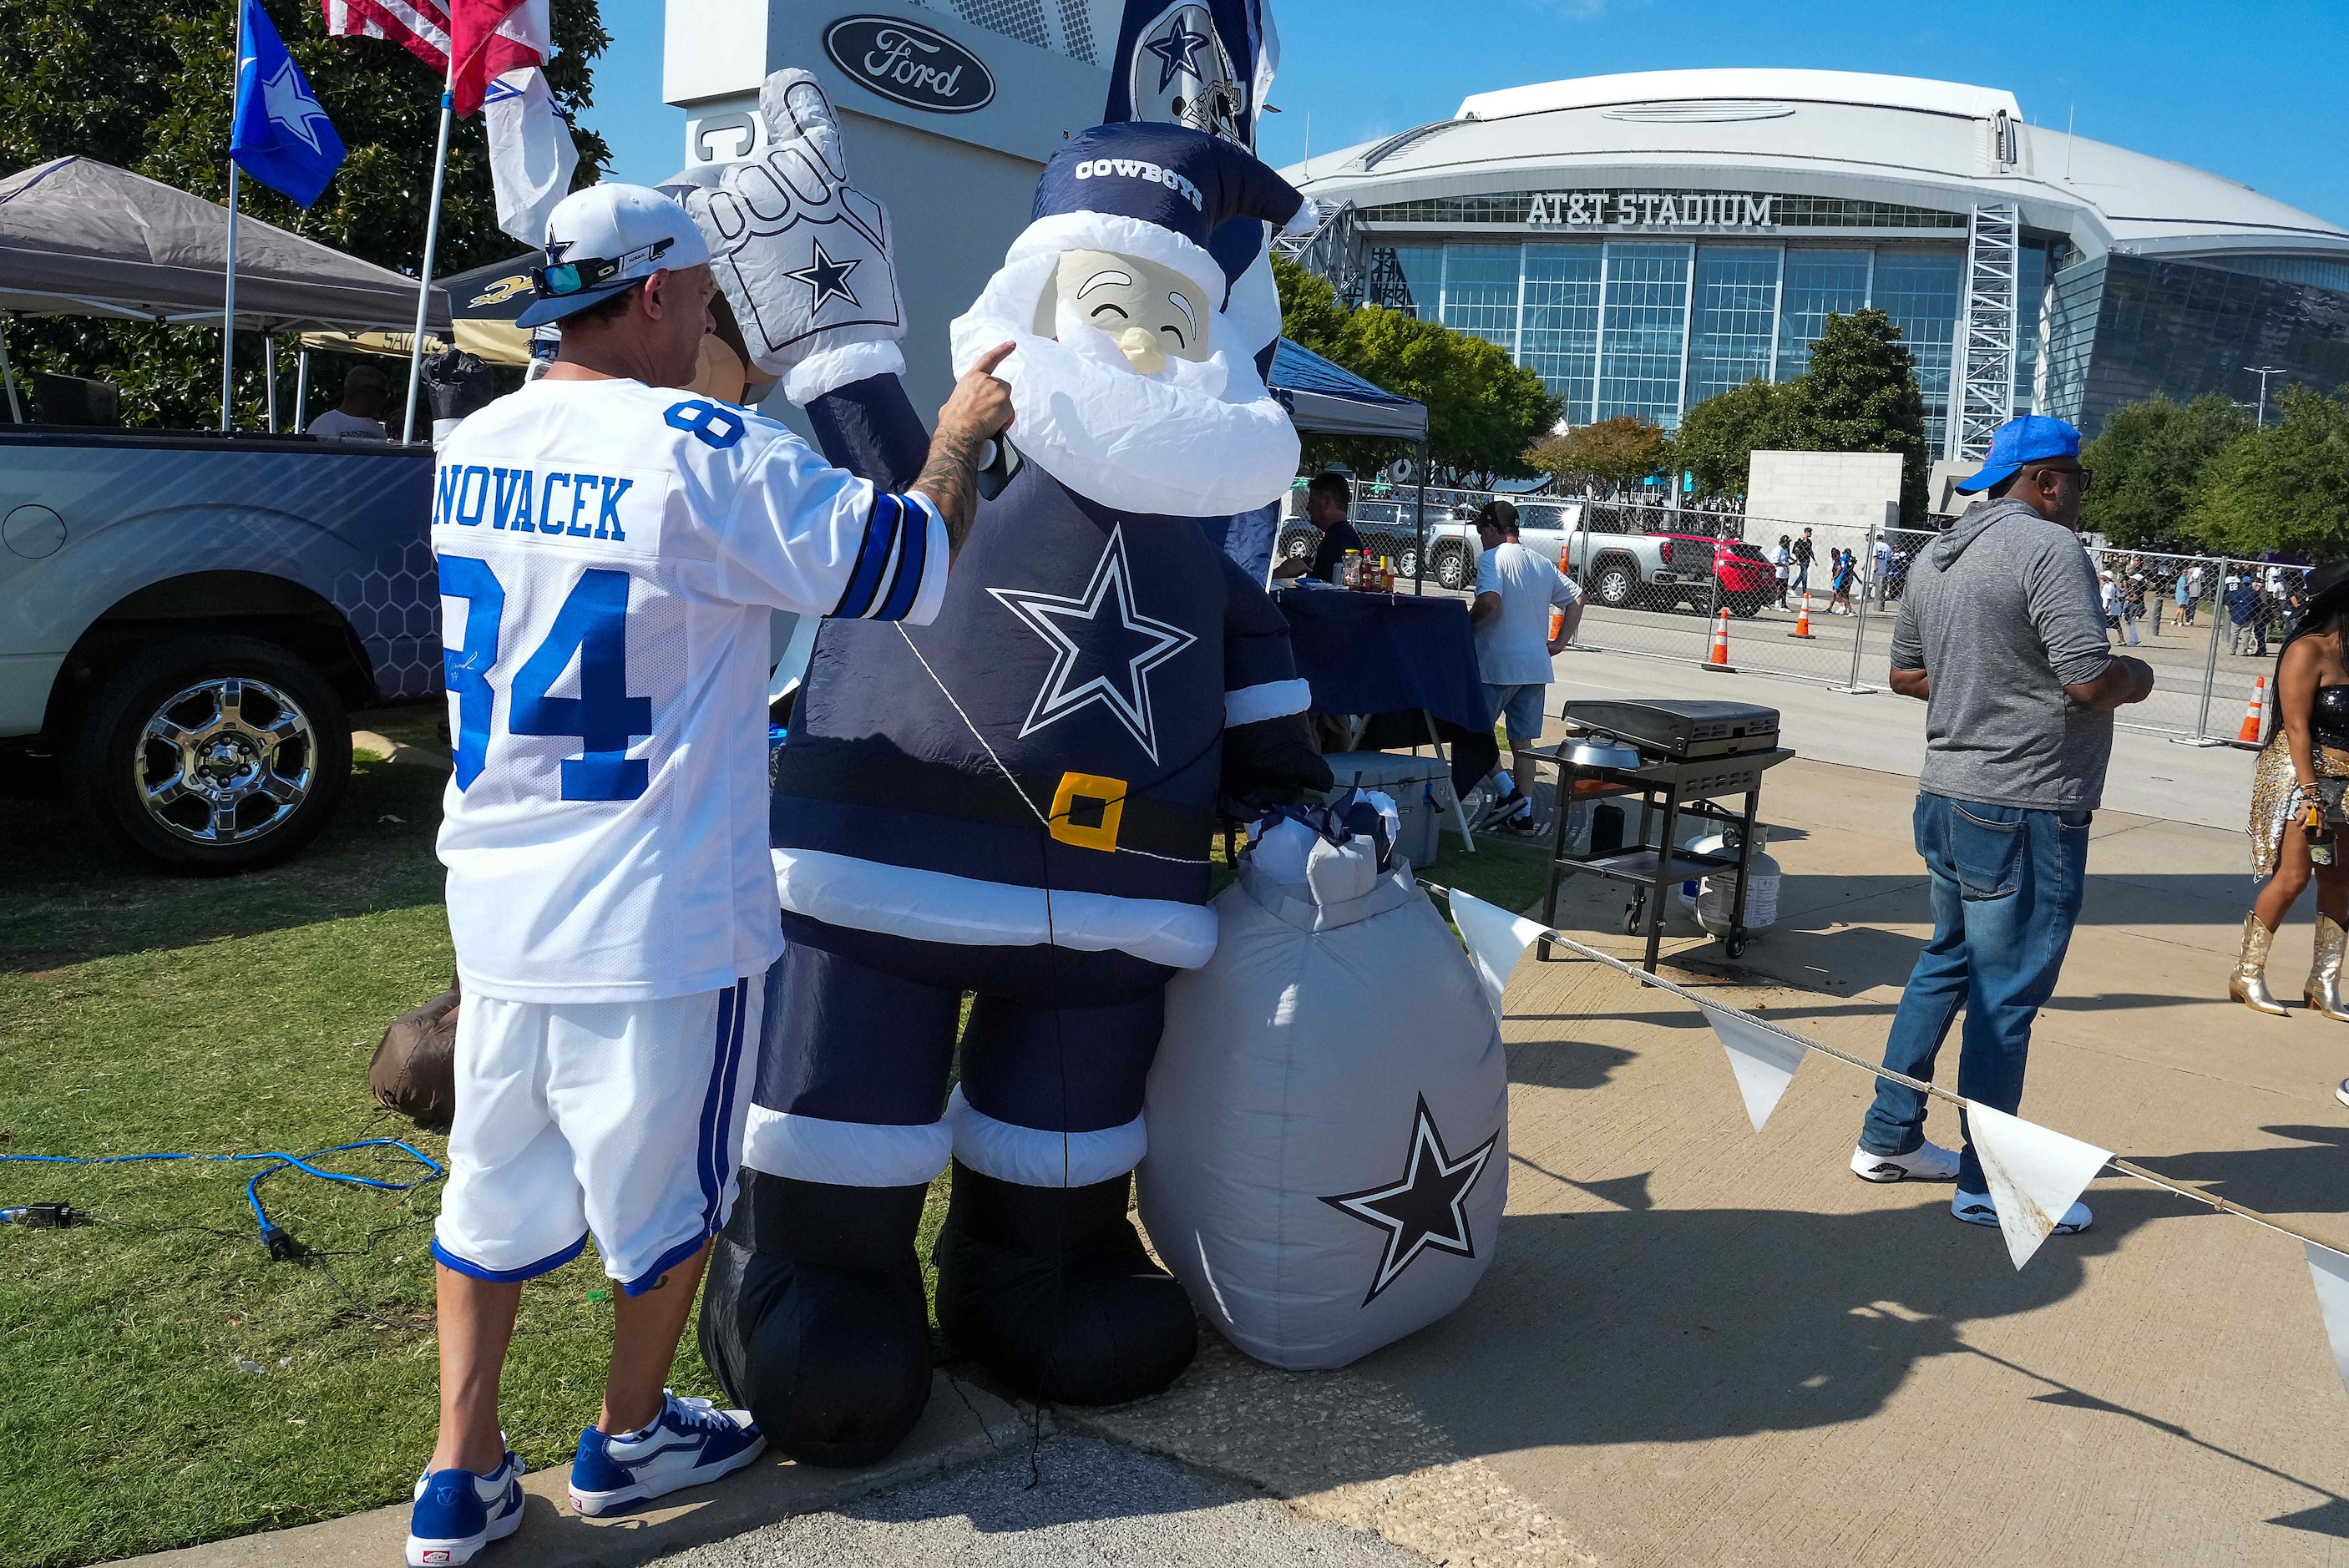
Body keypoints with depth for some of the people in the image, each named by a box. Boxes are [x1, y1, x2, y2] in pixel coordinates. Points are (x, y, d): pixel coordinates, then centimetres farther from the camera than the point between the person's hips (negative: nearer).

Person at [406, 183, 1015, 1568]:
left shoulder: (474, 449, 6)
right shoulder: (709, 454, -16)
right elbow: (910, 567, -11)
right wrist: (962, 435, 4)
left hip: (499, 896, 6)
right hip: (662, 916, -6)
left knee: (496, 1185, 18)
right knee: (666, 1192, 14)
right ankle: (630, 1440, 34)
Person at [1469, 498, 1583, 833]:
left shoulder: (1492, 558, -9)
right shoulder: (1543, 564, 14)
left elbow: (1489, 601, -24)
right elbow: (1576, 598, 17)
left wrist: (1467, 623, -7)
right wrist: (1561, 641, 15)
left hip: (1497, 664, -7)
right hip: (1536, 666, 7)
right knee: (1523, 741, 9)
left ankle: (1508, 792, -5)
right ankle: (1523, 814, 9)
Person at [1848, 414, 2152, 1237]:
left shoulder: (1936, 556, 12)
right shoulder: (2049, 549, -15)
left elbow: (1905, 671, 20)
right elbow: (2090, 681, -22)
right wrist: (2137, 676, -2)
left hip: (1946, 798, 9)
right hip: (2026, 811, -9)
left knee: (1946, 965, 20)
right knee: (2006, 995, 0)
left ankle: (1888, 1139, 27)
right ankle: (1985, 1187, 10)